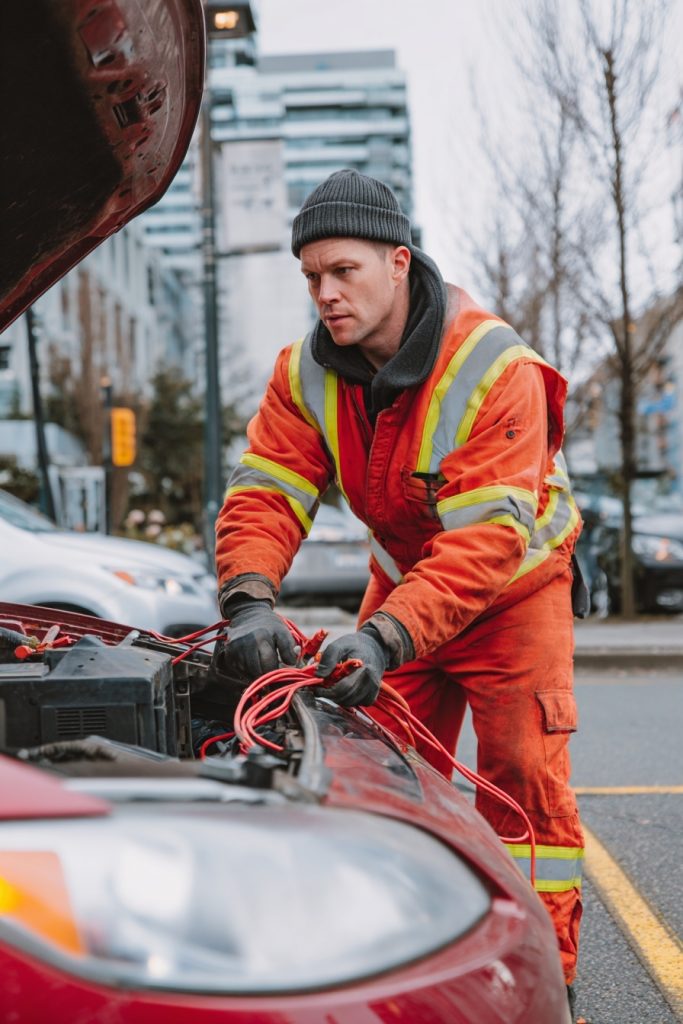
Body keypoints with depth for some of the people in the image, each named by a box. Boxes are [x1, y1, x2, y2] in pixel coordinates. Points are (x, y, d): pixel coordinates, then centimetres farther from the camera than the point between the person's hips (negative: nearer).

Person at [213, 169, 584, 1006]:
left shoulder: (496, 370, -31)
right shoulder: (307, 373, -13)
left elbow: (485, 537, -38)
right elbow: (264, 492, -19)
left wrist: (388, 635, -49)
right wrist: (249, 600, -39)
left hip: (512, 587, -5)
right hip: (403, 579, 5)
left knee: (523, 773, -9)